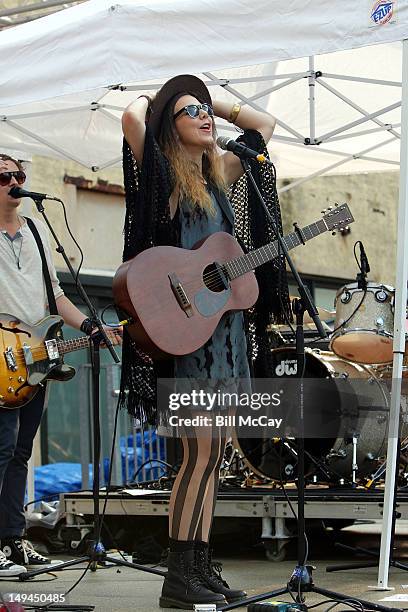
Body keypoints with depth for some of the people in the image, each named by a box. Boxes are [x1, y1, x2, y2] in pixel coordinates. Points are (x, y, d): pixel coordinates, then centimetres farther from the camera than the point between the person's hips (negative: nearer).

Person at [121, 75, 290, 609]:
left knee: (212, 454, 7)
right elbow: (132, 119, -19)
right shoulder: (162, 174, -2)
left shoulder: (220, 175, 18)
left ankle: (202, 569, 10)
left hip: (228, 324, 8)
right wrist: (149, 100, 2)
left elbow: (265, 124, 28)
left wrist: (217, 104, 21)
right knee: (202, 451, -13)